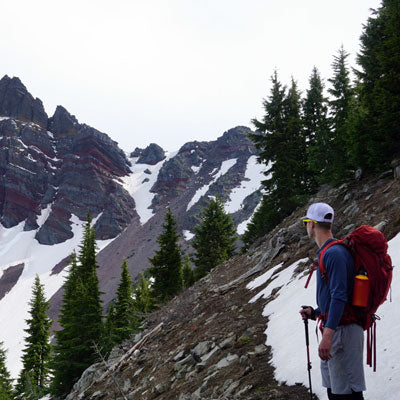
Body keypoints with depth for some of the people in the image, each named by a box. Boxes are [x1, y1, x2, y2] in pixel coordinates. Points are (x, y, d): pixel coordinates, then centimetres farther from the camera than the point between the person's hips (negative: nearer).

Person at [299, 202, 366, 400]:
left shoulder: (334, 253, -17)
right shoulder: (328, 252, 16)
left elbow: (339, 296, -24)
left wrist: (327, 335, -29)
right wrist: (315, 313, 21)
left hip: (342, 330, -11)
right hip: (334, 329, 11)